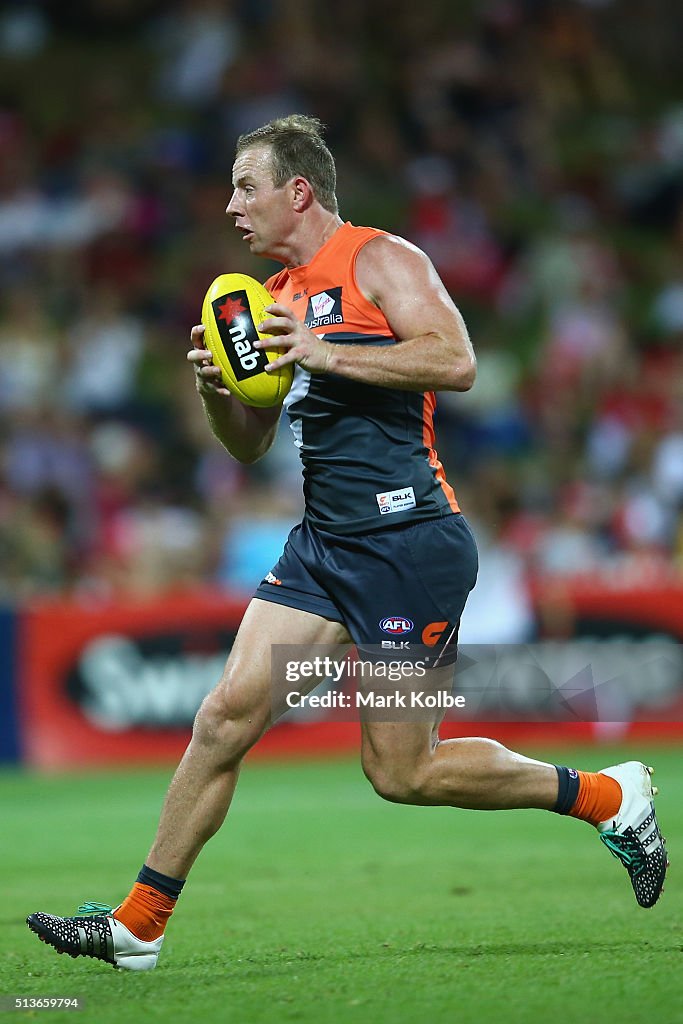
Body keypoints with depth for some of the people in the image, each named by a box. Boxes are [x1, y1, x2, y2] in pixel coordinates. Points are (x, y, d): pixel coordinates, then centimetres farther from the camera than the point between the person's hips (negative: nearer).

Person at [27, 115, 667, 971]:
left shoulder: (381, 259, -6)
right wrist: (216, 388, 1)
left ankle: (607, 796, 13)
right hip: (325, 543, 8)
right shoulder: (279, 297, 17)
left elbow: (455, 361, -22)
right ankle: (138, 926, 3)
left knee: (400, 770, -4)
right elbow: (249, 445, 22)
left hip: (408, 540, -8)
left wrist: (322, 353, -22)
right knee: (226, 715, -2)